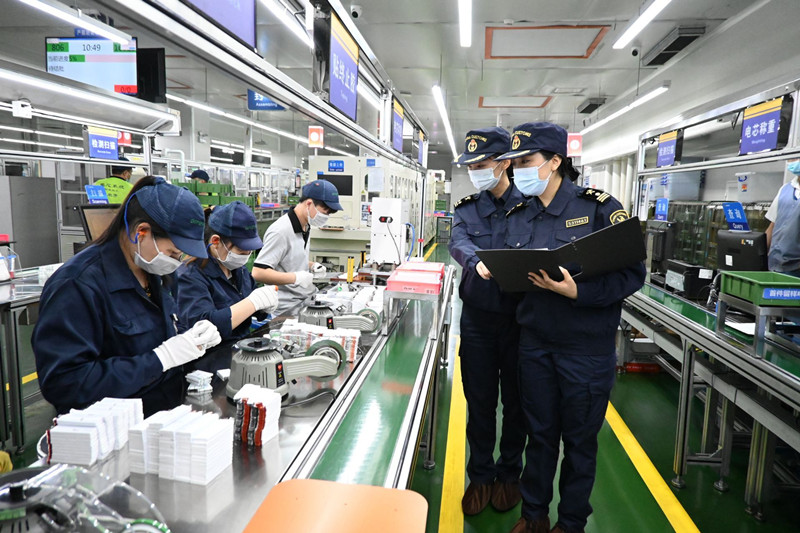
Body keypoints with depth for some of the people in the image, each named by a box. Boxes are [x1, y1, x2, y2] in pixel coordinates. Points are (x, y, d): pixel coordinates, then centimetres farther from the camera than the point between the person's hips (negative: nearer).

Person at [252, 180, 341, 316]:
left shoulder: (305, 228, 12)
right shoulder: (281, 231, -18)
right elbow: (258, 273, -22)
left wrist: (312, 265, 9)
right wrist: (296, 278, -26)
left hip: (305, 302, 8)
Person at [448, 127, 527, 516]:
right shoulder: (467, 208, 4)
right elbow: (458, 242, -15)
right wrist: (476, 263, -36)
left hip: (519, 318, -2)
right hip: (478, 316, 2)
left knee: (515, 400, 13)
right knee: (479, 400, 12)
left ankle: (509, 472, 35)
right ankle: (480, 475, 30)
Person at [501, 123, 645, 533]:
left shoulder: (599, 208, -10)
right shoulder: (518, 218, 6)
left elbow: (632, 273, -14)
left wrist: (577, 291, -26)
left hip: (587, 345, -4)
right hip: (535, 342, 4)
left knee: (580, 439, 12)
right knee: (539, 433, 16)